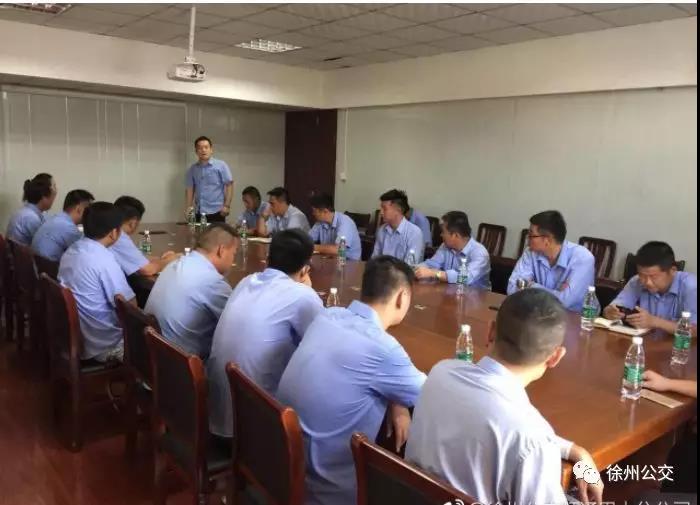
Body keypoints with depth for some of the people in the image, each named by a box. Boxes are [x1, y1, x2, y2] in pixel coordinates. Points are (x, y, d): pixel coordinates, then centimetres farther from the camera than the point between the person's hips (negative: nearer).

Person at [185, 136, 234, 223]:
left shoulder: (221, 165, -1)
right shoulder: (193, 169, 9)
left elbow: (229, 185, -4)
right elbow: (190, 189, 12)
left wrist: (227, 205, -12)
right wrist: (189, 206, 1)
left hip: (216, 212, -3)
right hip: (199, 213, 4)